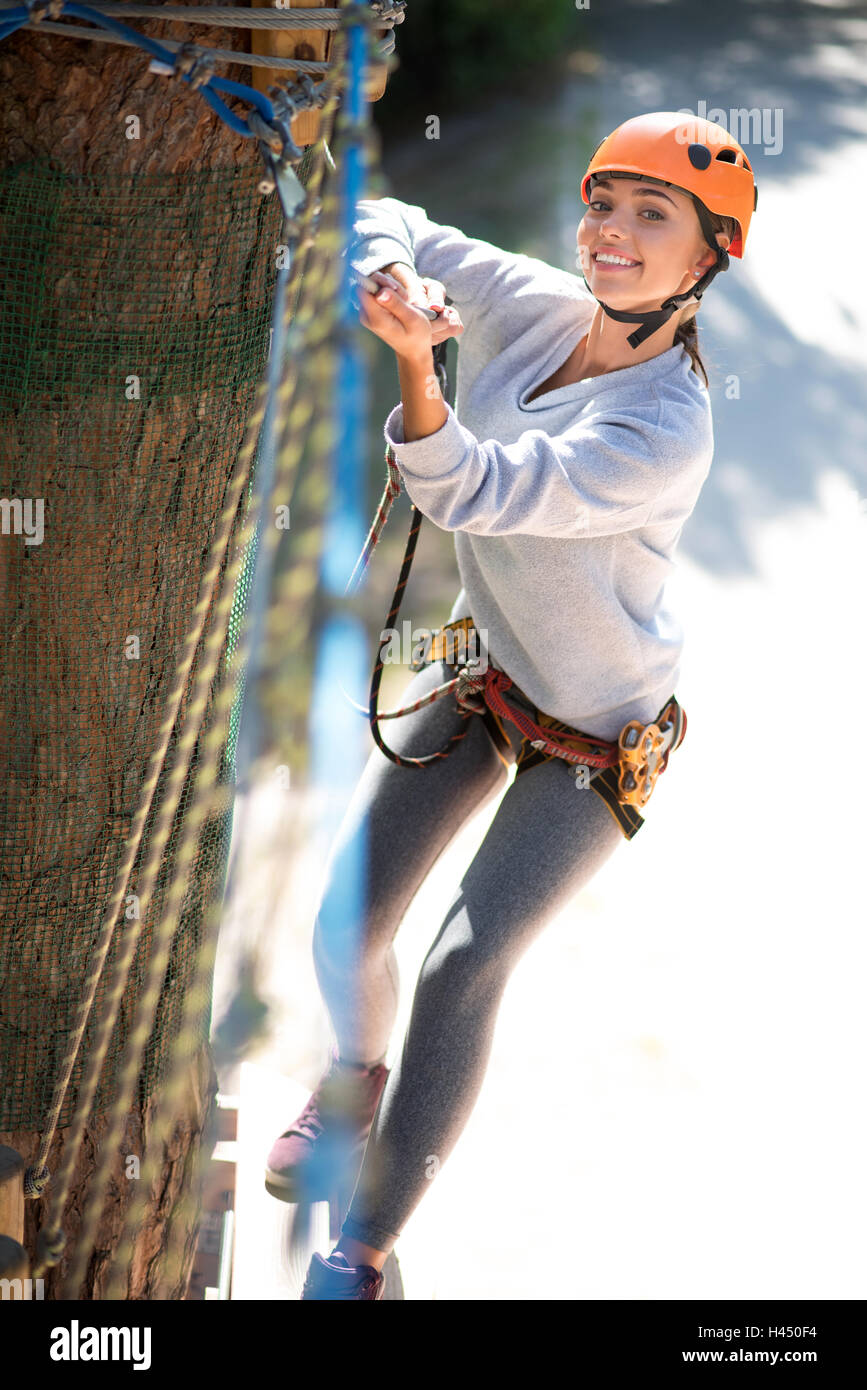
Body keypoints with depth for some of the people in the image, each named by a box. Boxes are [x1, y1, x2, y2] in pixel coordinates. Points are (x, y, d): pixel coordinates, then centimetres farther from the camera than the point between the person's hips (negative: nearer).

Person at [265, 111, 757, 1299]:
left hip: (599, 739, -6)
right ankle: (357, 1073, 41)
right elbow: (392, 225, -1)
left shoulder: (665, 435, -32)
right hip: (481, 675, 6)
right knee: (346, 932, 7)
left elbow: (470, 490, -40)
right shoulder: (537, 310, -14)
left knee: (463, 972, -15)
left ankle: (365, 1249, -1)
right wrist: (393, 269, -26)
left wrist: (415, 361, -58)